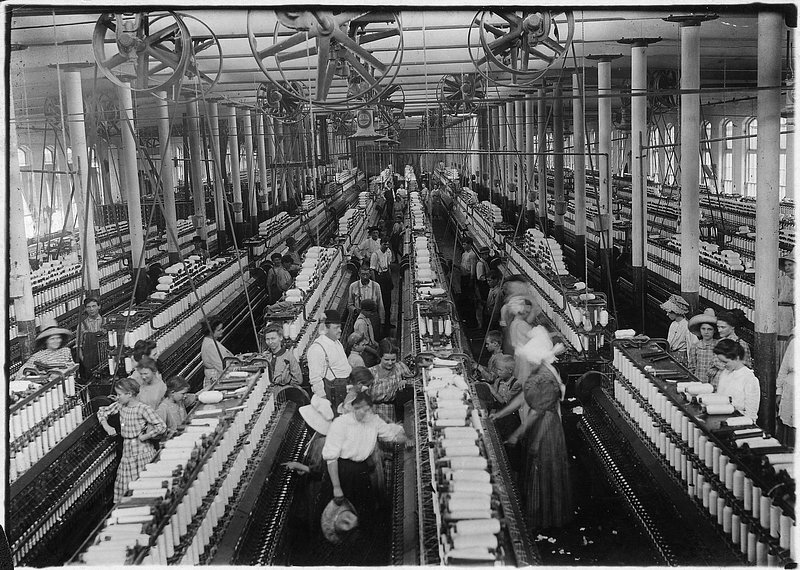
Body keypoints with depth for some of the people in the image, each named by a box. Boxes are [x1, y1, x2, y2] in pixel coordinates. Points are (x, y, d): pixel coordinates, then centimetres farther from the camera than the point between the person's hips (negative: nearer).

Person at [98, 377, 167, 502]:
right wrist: (106, 427, 4)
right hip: (127, 451, 6)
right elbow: (102, 411, 19)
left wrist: (144, 437, -16)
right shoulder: (120, 406, 4)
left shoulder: (143, 409, -16)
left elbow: (162, 427, -21)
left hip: (142, 452, -6)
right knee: (124, 486, 7)